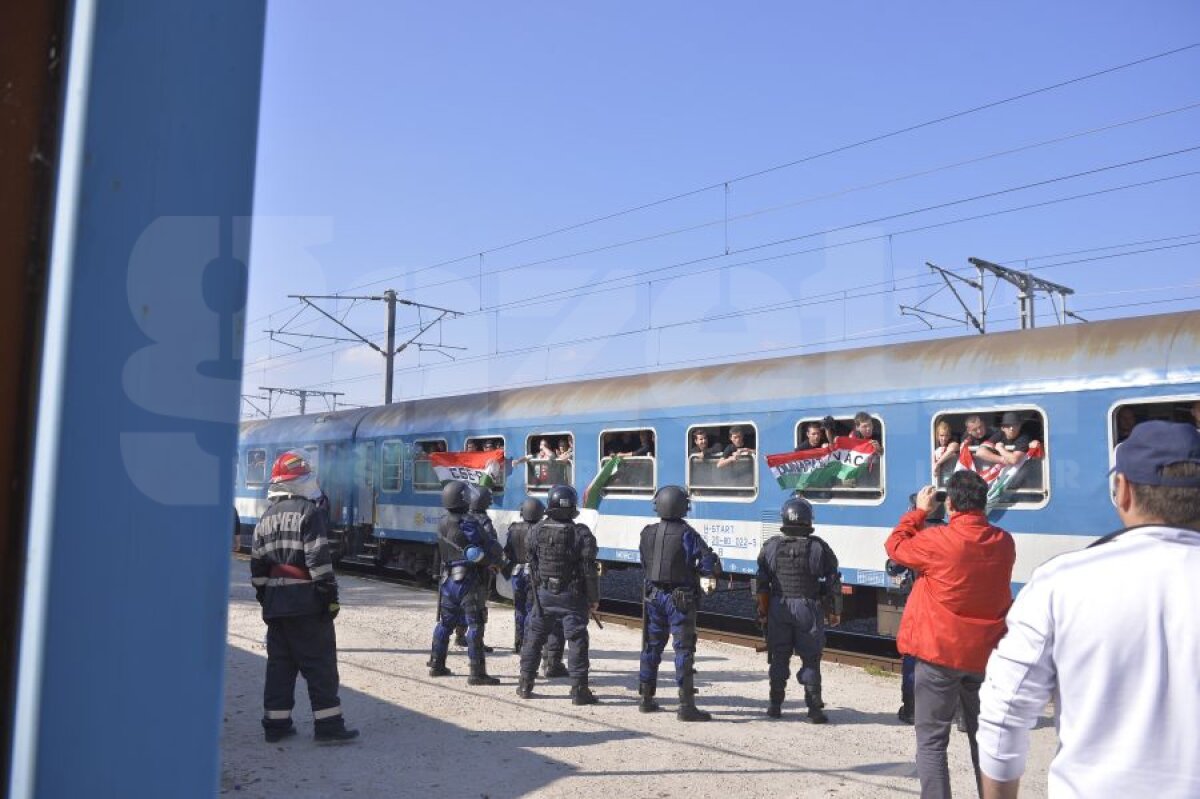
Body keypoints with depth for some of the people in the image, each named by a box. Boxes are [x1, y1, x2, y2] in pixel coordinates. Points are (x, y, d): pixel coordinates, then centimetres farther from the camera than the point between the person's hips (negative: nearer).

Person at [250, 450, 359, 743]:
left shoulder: (266, 518, 13)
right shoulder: (308, 512, -11)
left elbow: (257, 565, 14)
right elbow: (319, 559, -18)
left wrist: (265, 598, 20)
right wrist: (330, 595, -14)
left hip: (274, 603, 7)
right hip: (305, 602, -7)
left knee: (279, 663, 13)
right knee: (320, 664, -2)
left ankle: (275, 724, 17)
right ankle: (328, 726, -1)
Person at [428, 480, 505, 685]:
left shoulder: (442, 525, 6)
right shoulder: (469, 523, -16)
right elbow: (491, 547, -15)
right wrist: (499, 559, 8)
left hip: (448, 581, 7)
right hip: (468, 582, -7)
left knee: (445, 623, 18)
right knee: (475, 626, -4)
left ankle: (436, 665, 27)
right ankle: (477, 674, -4)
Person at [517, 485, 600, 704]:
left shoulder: (537, 530, -1)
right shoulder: (581, 534, -13)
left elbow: (532, 563, 6)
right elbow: (588, 569, -12)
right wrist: (594, 598, -3)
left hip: (543, 593, 3)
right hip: (572, 595, -3)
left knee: (534, 636, 15)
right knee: (576, 639, 2)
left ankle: (525, 684, 21)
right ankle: (579, 690, 3)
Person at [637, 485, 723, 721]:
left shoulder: (647, 533, 2)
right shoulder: (686, 534, -14)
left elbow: (644, 564, 8)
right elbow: (708, 559, -19)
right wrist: (710, 577, 1)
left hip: (653, 595, 5)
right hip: (680, 598, -5)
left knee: (652, 646, 16)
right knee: (684, 650, -2)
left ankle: (646, 699, 24)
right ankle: (686, 706, -4)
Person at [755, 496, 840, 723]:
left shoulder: (770, 546, -1)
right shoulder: (819, 547, -5)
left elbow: (762, 584, 1)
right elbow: (833, 582, -2)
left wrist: (763, 612, 8)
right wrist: (835, 610, 9)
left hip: (778, 608, 2)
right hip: (808, 609, -2)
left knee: (779, 658, 12)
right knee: (810, 659, 6)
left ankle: (775, 705, 18)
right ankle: (814, 708, 5)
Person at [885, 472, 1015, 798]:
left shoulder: (936, 540, -17)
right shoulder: (1004, 543, -2)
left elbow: (895, 546, 0)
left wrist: (920, 511, 9)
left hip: (940, 653, -5)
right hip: (986, 655, 5)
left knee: (931, 741, 3)